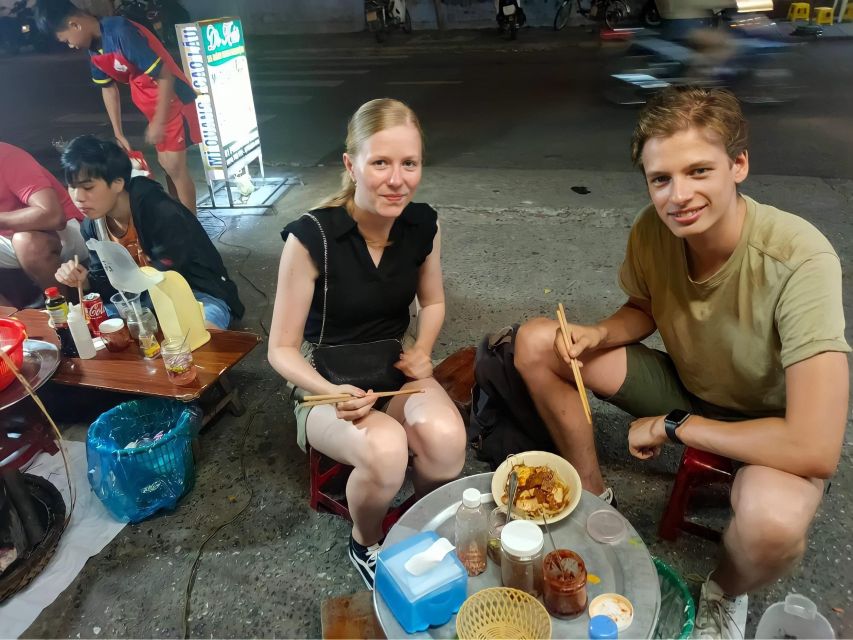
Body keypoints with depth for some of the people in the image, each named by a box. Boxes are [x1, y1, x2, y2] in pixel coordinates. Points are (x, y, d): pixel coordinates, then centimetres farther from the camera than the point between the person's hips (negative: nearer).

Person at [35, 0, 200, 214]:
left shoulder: (121, 32, -25)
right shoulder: (94, 50, 2)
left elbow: (165, 76, -24)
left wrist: (158, 122, -19)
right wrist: (118, 133, 11)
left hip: (172, 99, -9)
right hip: (153, 105, 9)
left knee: (174, 166, -9)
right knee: (166, 163, 13)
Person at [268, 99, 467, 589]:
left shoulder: (424, 224, -8)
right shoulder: (311, 238, -22)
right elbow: (282, 350, -13)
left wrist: (423, 351, -9)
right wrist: (331, 392, -31)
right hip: (326, 383, -3)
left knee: (446, 437, -28)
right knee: (386, 451, -32)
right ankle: (365, 543, 5)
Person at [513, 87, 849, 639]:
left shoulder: (799, 261, -33)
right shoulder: (653, 230, -18)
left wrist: (672, 425, -24)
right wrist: (600, 335, -18)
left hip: (770, 429, -4)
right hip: (687, 385, 5)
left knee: (772, 513, -39)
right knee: (537, 342, -8)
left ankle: (726, 595, 0)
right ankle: (593, 496, 11)